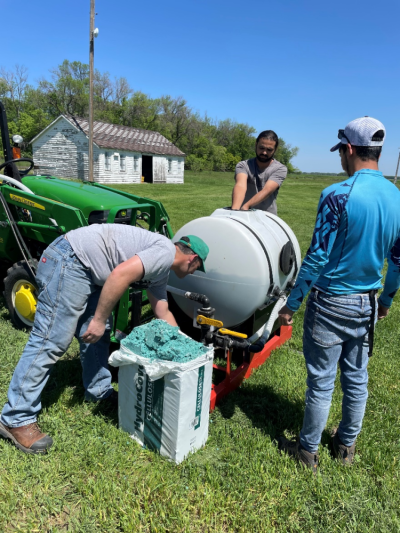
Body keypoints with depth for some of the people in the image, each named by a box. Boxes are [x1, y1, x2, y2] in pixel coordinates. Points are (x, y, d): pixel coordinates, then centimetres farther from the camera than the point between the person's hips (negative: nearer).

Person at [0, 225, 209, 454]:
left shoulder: (160, 268, 19)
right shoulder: (165, 252, -12)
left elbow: (163, 313, 28)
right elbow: (120, 274, -26)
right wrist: (99, 320, -18)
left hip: (86, 270, 11)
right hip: (68, 262, -11)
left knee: (97, 336, 16)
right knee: (51, 341, -8)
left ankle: (99, 392, 31)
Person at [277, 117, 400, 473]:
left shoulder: (338, 196, -19)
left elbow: (317, 257, -19)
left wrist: (292, 303, -11)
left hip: (331, 303, -6)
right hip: (367, 305, 7)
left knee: (321, 382, 7)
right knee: (357, 378, 19)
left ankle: (308, 451, 26)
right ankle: (346, 446, 38)